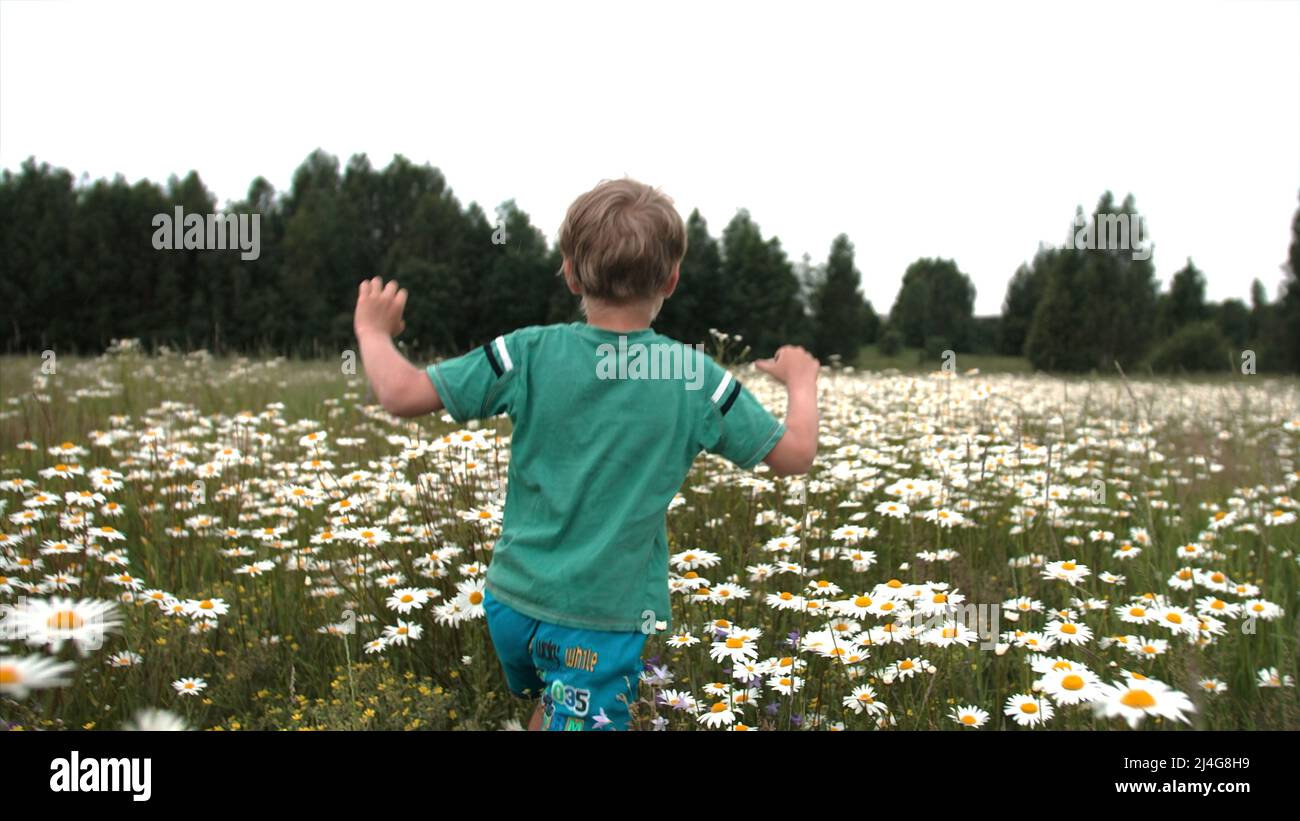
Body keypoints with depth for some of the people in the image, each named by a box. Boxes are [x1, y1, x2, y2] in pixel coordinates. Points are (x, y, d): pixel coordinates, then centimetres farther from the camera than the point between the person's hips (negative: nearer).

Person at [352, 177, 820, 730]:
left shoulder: (529, 354, -10)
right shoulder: (698, 379, -10)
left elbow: (401, 395, -10)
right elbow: (795, 455, -2)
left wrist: (374, 333, 10)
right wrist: (802, 381, 17)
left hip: (512, 600, 2)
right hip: (603, 617, -2)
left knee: (551, 708, 30)